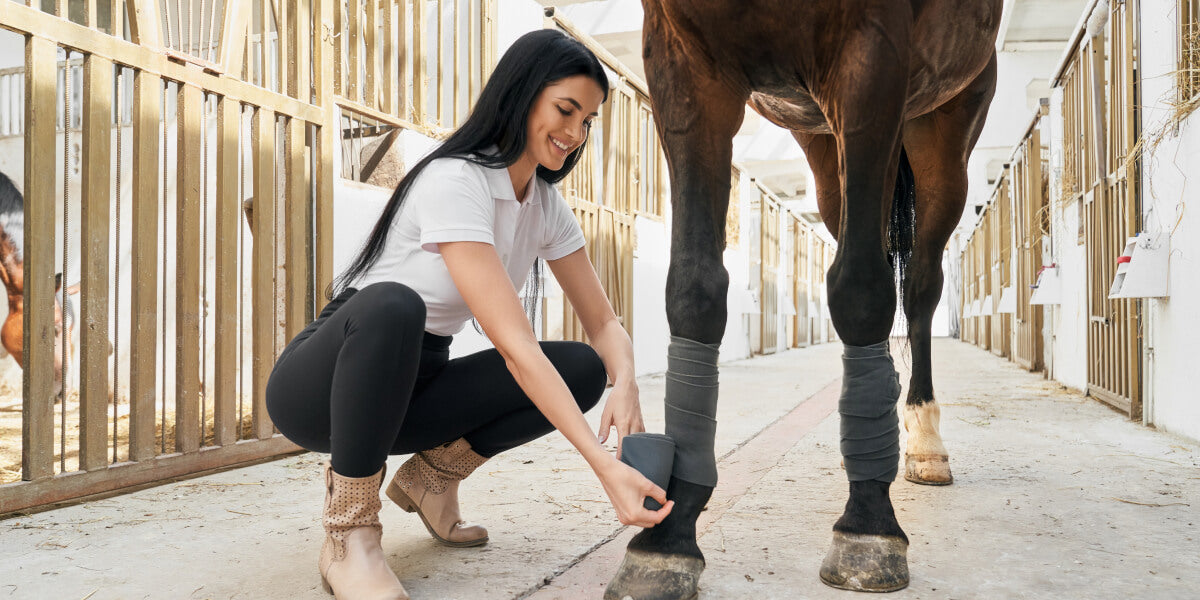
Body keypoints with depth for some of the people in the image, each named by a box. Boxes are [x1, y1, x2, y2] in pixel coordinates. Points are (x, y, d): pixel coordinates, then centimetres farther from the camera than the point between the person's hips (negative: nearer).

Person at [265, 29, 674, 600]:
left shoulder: (547, 205, 2)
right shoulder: (453, 181, -24)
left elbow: (604, 323, 1)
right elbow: (514, 346, -32)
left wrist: (625, 387, -23)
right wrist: (605, 466, -38)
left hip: (412, 384, 7)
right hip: (320, 386, -6)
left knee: (583, 367, -13)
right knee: (393, 306, -41)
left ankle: (434, 472, 5)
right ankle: (348, 533, -22)